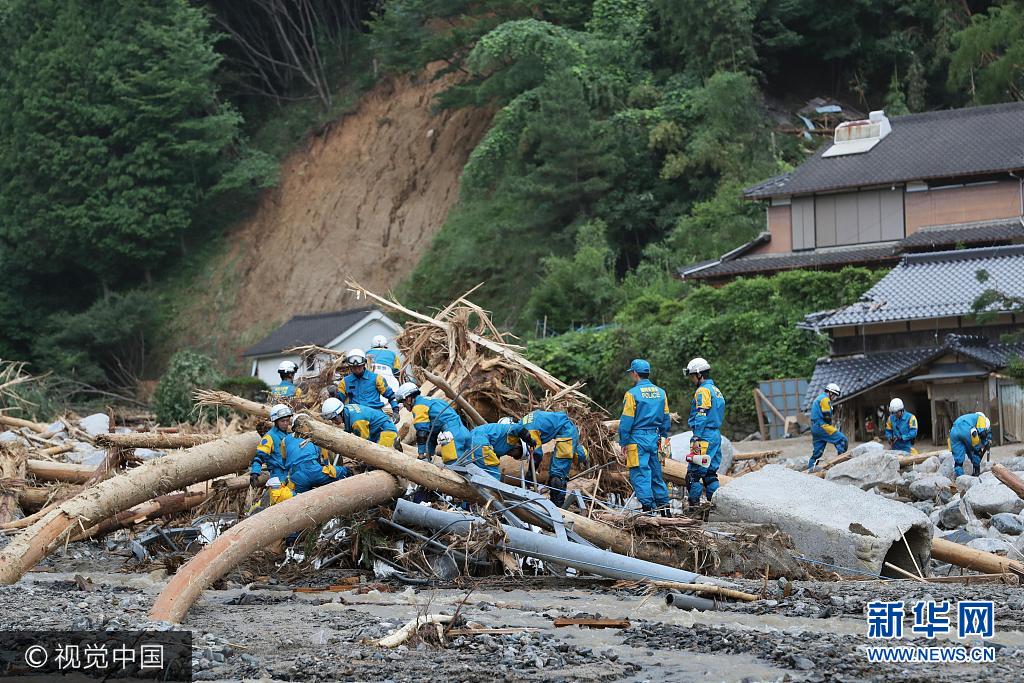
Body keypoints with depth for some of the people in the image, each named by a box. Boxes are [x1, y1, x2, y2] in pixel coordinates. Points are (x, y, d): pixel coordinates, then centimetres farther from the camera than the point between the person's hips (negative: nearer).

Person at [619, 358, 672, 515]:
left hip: (637, 439, -6)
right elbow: (666, 419, 14)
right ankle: (664, 507, 15)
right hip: (655, 438, 6)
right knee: (656, 474, 14)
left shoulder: (632, 394, -10)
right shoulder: (661, 393, 8)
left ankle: (648, 507, -7)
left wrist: (623, 443, -3)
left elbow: (626, 421, -9)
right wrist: (663, 437, 23)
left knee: (640, 474, -2)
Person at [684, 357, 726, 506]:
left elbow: (701, 417, -17)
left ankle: (693, 504, -12)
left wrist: (696, 438, -19)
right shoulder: (716, 390, 20)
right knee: (710, 472, 12)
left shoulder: (703, 391, -9)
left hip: (705, 435, -10)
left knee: (694, 472, -9)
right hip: (717, 435, 10)